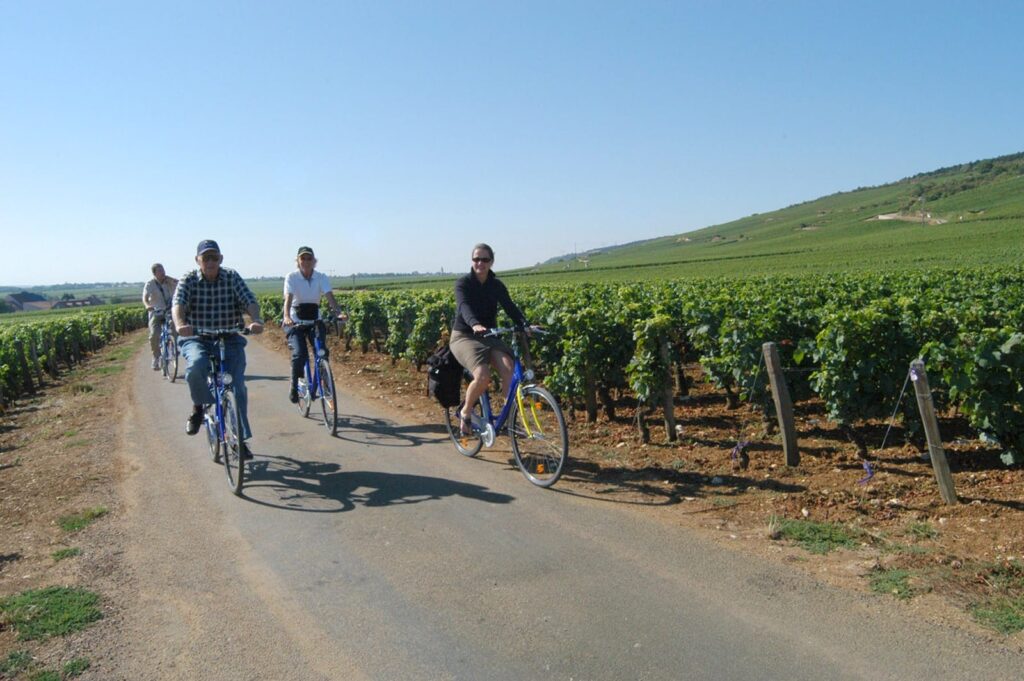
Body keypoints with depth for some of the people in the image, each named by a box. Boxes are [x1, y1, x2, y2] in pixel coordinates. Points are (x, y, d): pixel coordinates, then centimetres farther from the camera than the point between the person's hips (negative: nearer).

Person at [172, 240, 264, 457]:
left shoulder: (232, 278, -1)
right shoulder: (188, 281, -3)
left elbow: (250, 301, -13)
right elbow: (178, 304, -19)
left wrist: (256, 320, -35)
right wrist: (180, 324, -42)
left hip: (229, 338, 1)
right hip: (196, 339, -1)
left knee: (237, 387, -8)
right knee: (197, 364, -34)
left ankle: (240, 439, 6)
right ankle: (199, 406, -4)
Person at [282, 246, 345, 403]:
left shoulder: (321, 277, -4)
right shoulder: (291, 277, -9)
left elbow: (330, 297, -17)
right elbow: (288, 298, -23)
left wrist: (338, 313, -36)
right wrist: (286, 317, -42)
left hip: (314, 319, 2)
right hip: (296, 321, -2)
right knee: (299, 354, -21)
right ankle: (294, 387, 1)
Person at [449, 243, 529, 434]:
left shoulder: (497, 286, 5)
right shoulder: (463, 283, -8)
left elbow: (510, 307, -7)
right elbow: (464, 306, -26)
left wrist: (525, 325, -26)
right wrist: (474, 324, -47)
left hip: (488, 336, 4)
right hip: (464, 336, -4)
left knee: (509, 369, -26)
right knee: (483, 376, -29)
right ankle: (464, 413, -3)